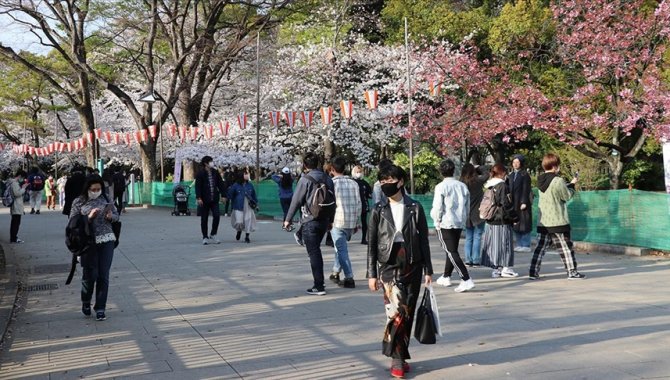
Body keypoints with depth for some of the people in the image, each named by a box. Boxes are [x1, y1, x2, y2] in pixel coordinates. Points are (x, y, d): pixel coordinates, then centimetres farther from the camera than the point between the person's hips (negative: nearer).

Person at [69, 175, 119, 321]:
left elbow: (116, 216, 14)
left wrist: (110, 216, -9)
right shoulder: (79, 202, -1)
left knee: (103, 275, 0)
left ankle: (100, 308, 9)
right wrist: (89, 217, -17)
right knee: (90, 274, 3)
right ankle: (86, 302, 31)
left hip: (107, 240, 2)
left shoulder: (106, 199, 6)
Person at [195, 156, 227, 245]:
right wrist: (198, 198, -20)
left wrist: (223, 194, 6)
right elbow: (198, 186, -11)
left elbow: (220, 184, 11)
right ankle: (205, 237, 13)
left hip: (214, 199, 4)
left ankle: (213, 235, 8)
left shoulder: (215, 172, 8)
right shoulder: (200, 174, -6)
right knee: (204, 219, 4)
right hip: (204, 200, -4)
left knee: (217, 216, -6)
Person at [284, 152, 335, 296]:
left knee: (313, 253, -2)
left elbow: (296, 200, -10)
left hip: (310, 221, -6)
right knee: (316, 250, 20)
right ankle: (319, 282, 23)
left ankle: (319, 286, -3)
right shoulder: (327, 179, 8)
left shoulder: (306, 179, -11)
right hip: (324, 220, 6)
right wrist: (330, 220, 21)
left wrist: (288, 219, -2)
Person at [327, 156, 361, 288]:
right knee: (340, 247, 21)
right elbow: (358, 204, 9)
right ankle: (336, 272, 29)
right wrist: (356, 222, 16)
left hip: (337, 222, -5)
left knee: (342, 250, -1)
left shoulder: (332, 183, -7)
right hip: (351, 222, 5)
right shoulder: (353, 183, 8)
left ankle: (349, 278, -7)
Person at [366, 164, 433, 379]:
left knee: (408, 313, 5)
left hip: (412, 266, 2)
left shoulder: (415, 208, 2)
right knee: (397, 311, -14)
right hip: (389, 266, -1)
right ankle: (397, 359, -3)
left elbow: (423, 240, 5)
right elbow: (372, 244, 4)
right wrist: (371, 274, 1)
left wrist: (428, 270, 3)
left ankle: (400, 356, 18)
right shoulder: (378, 210, 2)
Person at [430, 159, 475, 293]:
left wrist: (437, 222, 1)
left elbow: (437, 208, -13)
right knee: (452, 250, 19)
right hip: (459, 223, 6)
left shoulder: (441, 187, -11)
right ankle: (446, 277, 32)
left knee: (452, 252, -7)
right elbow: (467, 207, 11)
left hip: (445, 224, -6)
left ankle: (466, 280, -18)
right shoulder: (462, 186, 6)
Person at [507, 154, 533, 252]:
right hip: (513, 203, 7)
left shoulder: (525, 175, -6)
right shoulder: (511, 176, 14)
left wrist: (524, 202, -16)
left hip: (522, 203, -7)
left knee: (524, 225, -4)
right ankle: (519, 244, 15)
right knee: (515, 225, 8)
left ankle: (526, 245, 0)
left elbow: (526, 190, -10)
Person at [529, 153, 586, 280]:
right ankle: (572, 271, 10)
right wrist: (572, 185, 11)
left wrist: (568, 185, 15)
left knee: (540, 247, 7)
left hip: (543, 222, 6)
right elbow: (567, 196, -5)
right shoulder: (558, 181, -16)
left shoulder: (541, 181, 7)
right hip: (558, 221, -6)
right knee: (566, 247, 5)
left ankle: (533, 272, 2)